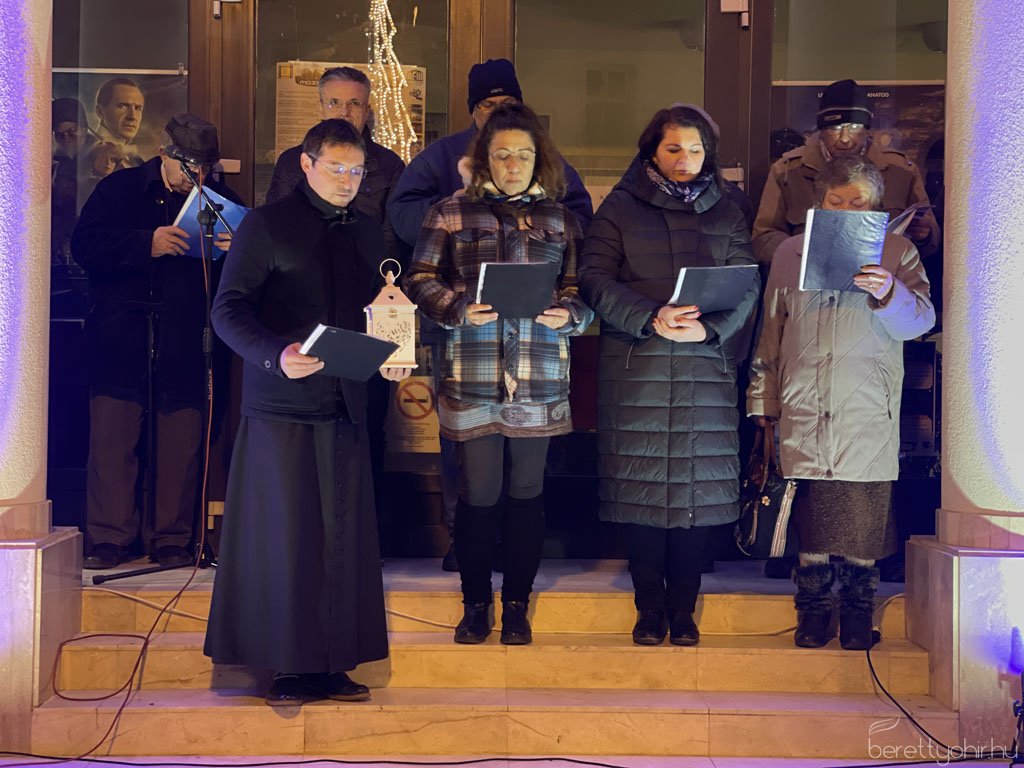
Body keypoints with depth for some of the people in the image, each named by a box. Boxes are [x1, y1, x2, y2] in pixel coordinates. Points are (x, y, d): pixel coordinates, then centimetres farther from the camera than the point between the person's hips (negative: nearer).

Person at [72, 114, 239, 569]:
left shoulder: (220, 199, 13)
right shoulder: (120, 188, 8)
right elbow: (84, 244, -3)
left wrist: (235, 252, -11)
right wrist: (146, 243, -15)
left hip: (185, 340, 1)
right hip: (121, 337, -1)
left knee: (181, 443, -1)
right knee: (111, 438, -4)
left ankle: (171, 540, 9)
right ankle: (108, 539, 3)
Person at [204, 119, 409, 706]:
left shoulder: (369, 232, 16)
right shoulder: (267, 225, 0)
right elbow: (229, 310, -6)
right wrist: (276, 356, -23)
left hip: (346, 405, 5)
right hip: (282, 406, -5)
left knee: (343, 537, 4)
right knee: (287, 537, -3)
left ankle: (332, 665, 10)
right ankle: (291, 667, 5)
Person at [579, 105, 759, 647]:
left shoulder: (725, 213, 13)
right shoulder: (620, 207, 7)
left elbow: (746, 286, 4)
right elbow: (595, 281, -4)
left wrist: (709, 327, -15)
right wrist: (650, 318, -19)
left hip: (706, 367, 1)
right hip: (634, 368, -1)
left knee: (696, 489, 1)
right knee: (642, 487, 0)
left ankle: (683, 609, 12)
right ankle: (649, 608, 11)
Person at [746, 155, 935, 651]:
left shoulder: (897, 253, 9)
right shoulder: (790, 253, 14)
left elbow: (920, 321, -2)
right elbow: (770, 332, 18)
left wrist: (889, 292, -23)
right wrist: (763, 400, 15)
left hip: (869, 411, -1)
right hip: (804, 410, 1)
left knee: (864, 515, -2)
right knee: (810, 512, 1)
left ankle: (858, 610, 12)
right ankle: (814, 610, 12)